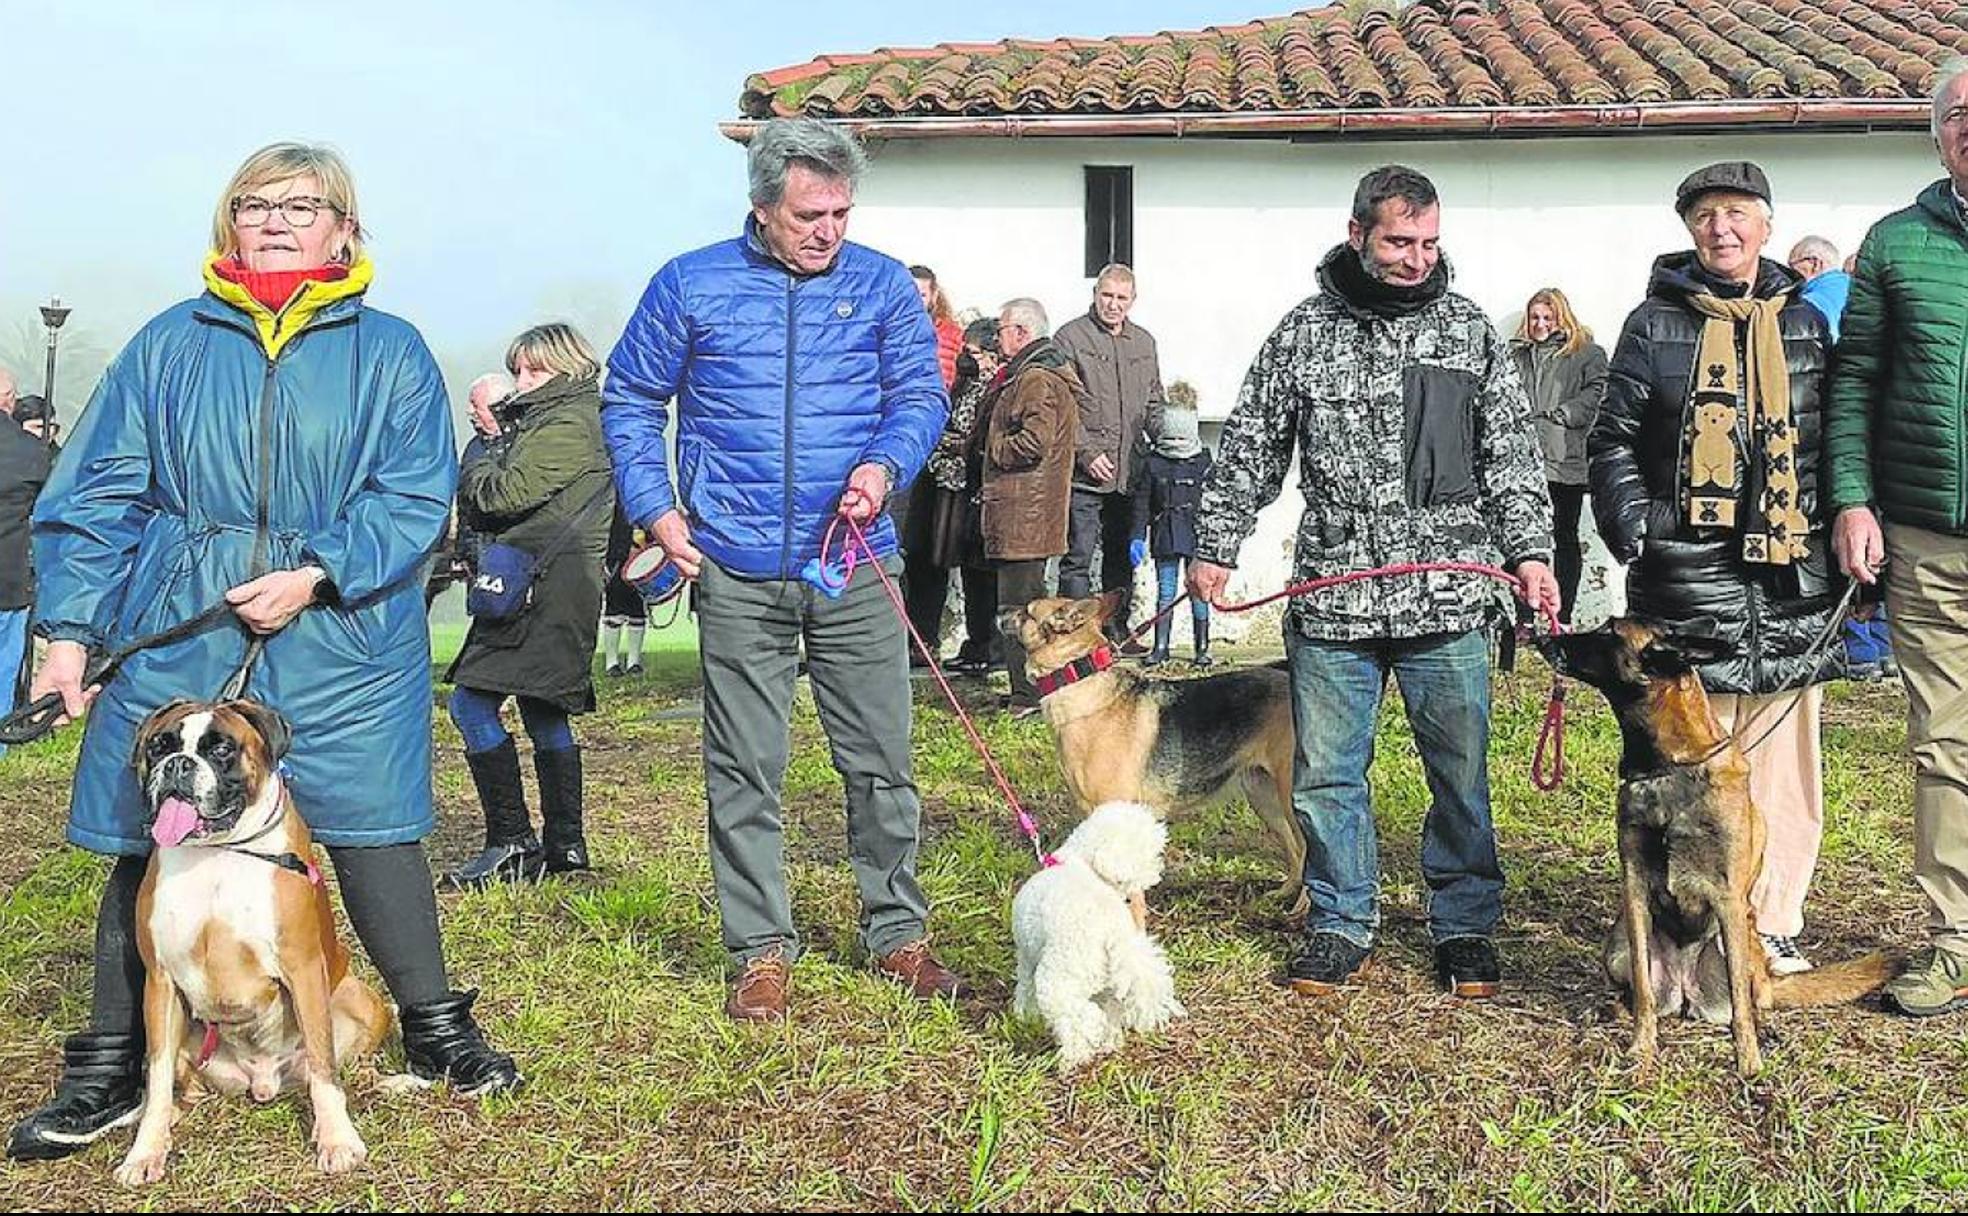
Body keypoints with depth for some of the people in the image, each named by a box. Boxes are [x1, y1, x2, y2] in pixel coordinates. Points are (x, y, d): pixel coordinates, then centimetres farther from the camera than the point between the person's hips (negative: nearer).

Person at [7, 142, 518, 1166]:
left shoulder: (388, 353, 5)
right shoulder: (170, 345, 9)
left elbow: (414, 499, -3)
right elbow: (96, 498, 7)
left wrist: (316, 574, -16)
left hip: (339, 647, -1)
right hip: (173, 644, 2)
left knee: (372, 833, 1)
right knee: (149, 844, 5)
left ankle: (436, 1032, 19)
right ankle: (111, 1067, 19)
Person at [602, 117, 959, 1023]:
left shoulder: (882, 285, 5)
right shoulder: (690, 286, 2)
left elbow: (922, 393, 7)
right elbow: (630, 399, 10)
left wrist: (886, 464, -13)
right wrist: (655, 508, -2)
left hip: (855, 564, 1)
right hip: (737, 572, -1)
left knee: (881, 759, 7)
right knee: (744, 770, 5)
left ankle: (897, 931, 22)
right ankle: (761, 950, 17)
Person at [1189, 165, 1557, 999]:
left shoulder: (1470, 331, 7)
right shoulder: (1302, 333, 5)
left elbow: (1511, 453, 7)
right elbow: (1250, 449, 10)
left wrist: (1528, 552, -2)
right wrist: (1216, 546, 6)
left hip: (1448, 598, 0)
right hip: (1329, 601, 0)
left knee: (1461, 773, 6)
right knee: (1327, 774, 6)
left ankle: (1466, 926, 21)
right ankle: (1341, 923, 22)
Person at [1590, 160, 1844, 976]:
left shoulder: (1804, 321, 13)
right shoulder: (1656, 323, 6)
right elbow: (1614, 441, 6)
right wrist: (1633, 532, -6)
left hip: (1790, 575, 3)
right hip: (1686, 575, -2)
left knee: (1783, 757, 5)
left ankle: (1773, 925, 15)